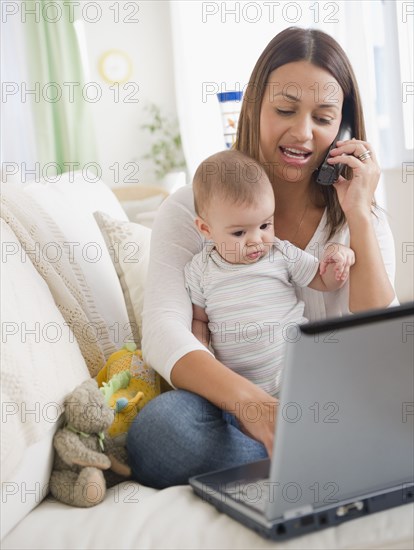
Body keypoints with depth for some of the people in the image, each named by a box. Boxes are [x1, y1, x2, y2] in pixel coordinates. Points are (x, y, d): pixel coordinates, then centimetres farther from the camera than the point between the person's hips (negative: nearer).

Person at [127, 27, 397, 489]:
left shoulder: (362, 224, 7)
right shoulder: (192, 210, 0)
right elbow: (163, 333, -16)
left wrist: (359, 216, -11)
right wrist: (250, 402, -36)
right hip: (226, 414, 0)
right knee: (160, 426, -35)